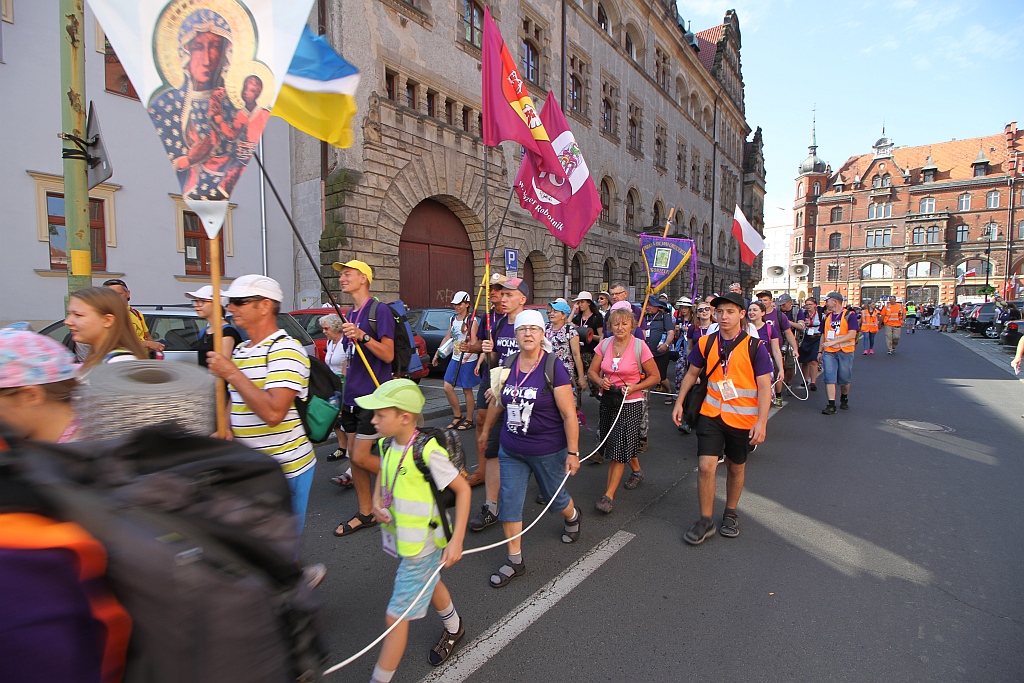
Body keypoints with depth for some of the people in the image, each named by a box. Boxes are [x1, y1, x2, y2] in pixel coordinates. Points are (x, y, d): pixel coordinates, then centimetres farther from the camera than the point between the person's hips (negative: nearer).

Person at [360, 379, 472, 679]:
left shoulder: (427, 452, -29)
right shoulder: (387, 445, -6)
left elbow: (463, 489, -23)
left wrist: (456, 541, -24)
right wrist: (376, 501, -4)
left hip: (422, 547, -8)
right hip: (399, 540, 8)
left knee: (396, 616, 0)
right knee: (430, 585, 30)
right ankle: (454, 628, 57)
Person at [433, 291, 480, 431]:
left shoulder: (472, 321, -10)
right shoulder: (453, 319, 10)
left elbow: (474, 342, -18)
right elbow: (447, 338, 17)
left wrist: (467, 355, -36)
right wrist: (436, 354, 16)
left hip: (468, 360, -7)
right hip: (455, 359, 7)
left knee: (467, 390, 3)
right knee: (448, 388, 4)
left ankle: (469, 420, 17)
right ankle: (457, 416, 20)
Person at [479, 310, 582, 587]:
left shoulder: (553, 368, -18)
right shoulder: (508, 365, -3)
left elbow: (569, 415, -16)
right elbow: (497, 403, 12)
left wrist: (573, 452, -15)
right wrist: (486, 430, 21)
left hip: (547, 451, -4)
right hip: (510, 450, 4)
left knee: (555, 497, 18)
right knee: (509, 503, 5)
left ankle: (573, 517, 53)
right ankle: (515, 561, 24)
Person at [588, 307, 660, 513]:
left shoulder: (640, 346, -10)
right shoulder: (604, 344, 1)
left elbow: (655, 376, -4)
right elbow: (592, 371, 6)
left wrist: (635, 387, -18)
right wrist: (600, 381, -15)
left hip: (630, 403, -5)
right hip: (608, 401, 5)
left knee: (619, 449, -6)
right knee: (621, 444, 18)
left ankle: (608, 496, 1)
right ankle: (637, 470, 47)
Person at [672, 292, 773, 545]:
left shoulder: (755, 347, -9)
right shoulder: (705, 343, -1)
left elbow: (764, 387, -10)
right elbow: (691, 373, 12)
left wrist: (761, 422, -17)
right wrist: (679, 403, 9)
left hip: (743, 418, -1)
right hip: (711, 414, 1)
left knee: (736, 467, 15)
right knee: (705, 466, -8)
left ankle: (730, 513, 38)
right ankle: (705, 521, 10)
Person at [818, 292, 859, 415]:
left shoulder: (849, 315, -6)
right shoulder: (827, 317, 11)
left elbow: (852, 334, -16)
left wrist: (833, 342, -24)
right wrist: (820, 351, 14)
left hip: (845, 352, -3)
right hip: (829, 352, 3)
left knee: (845, 379, 9)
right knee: (829, 378, -6)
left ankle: (844, 399, 35)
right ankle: (831, 405, -7)